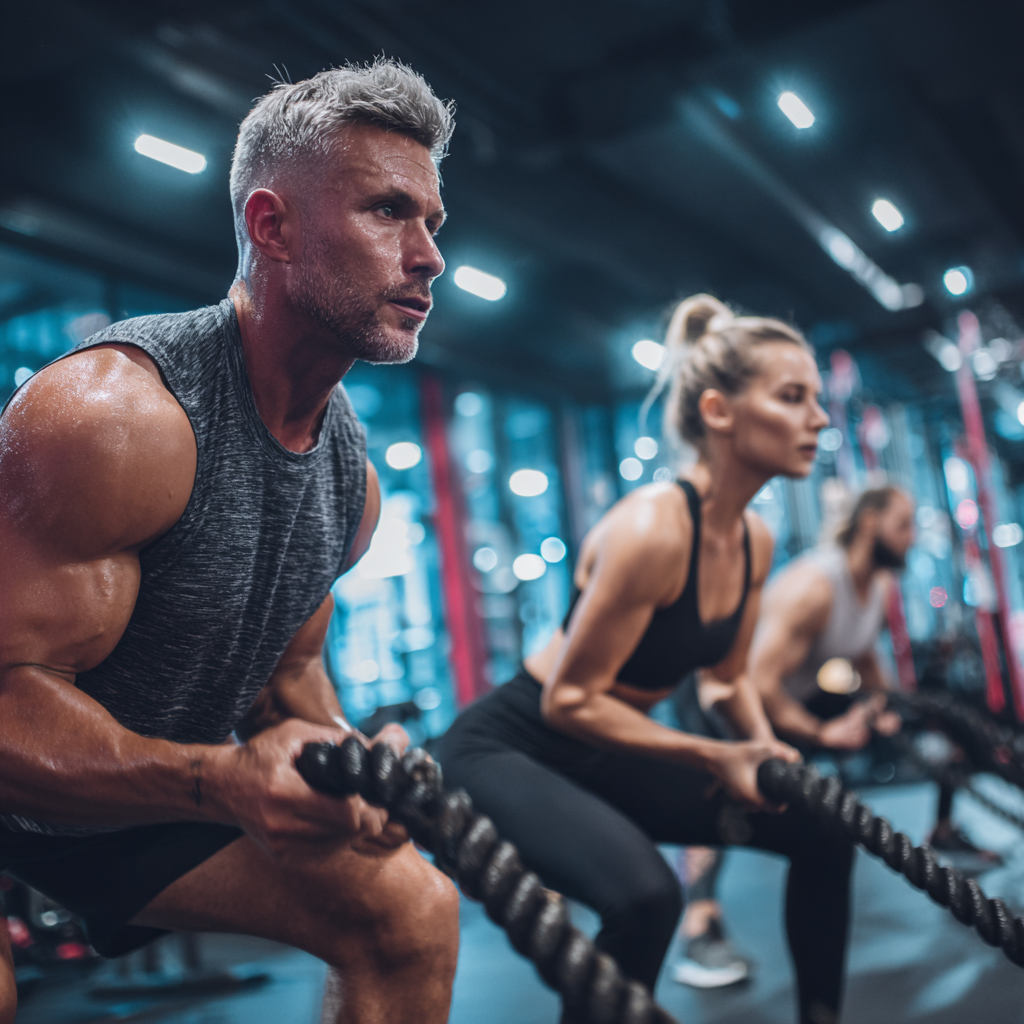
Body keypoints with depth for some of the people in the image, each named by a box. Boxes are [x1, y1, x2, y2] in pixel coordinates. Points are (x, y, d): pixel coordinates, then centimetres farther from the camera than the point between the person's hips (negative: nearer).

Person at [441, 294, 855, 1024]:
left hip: (608, 759, 9)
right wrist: (717, 757, -23)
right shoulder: (653, 526, -28)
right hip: (509, 751, -9)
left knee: (822, 828, 8)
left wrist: (765, 747, -6)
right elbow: (570, 700, -24)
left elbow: (730, 672, 13)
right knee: (645, 894, -36)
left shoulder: (756, 540, -1)